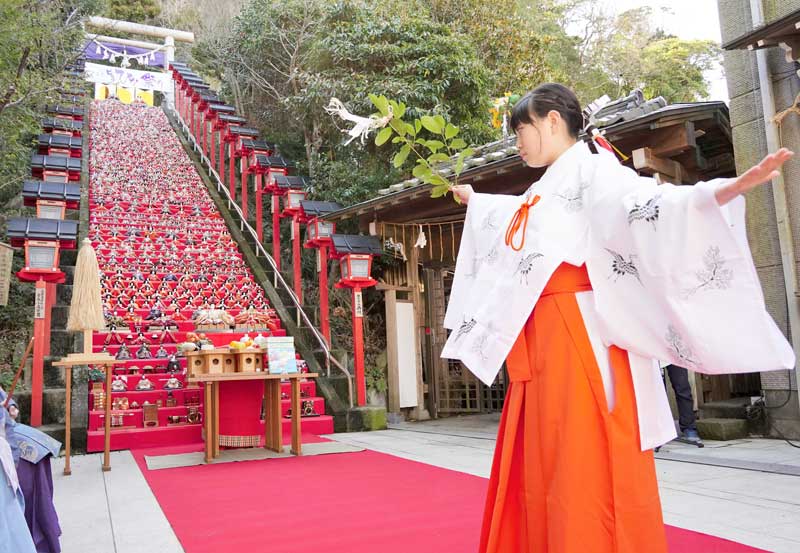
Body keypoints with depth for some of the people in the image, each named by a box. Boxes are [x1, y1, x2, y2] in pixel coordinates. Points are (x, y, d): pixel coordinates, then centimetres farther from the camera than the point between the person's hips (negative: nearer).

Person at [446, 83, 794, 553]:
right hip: (543, 346, 9)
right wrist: (473, 199, 62)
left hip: (581, 337, -9)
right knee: (543, 470, 13)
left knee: (586, 470, -6)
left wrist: (725, 191, -41)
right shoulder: (543, 192, 22)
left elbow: (646, 203, -23)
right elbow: (512, 217, 44)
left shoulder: (589, 169, -4)